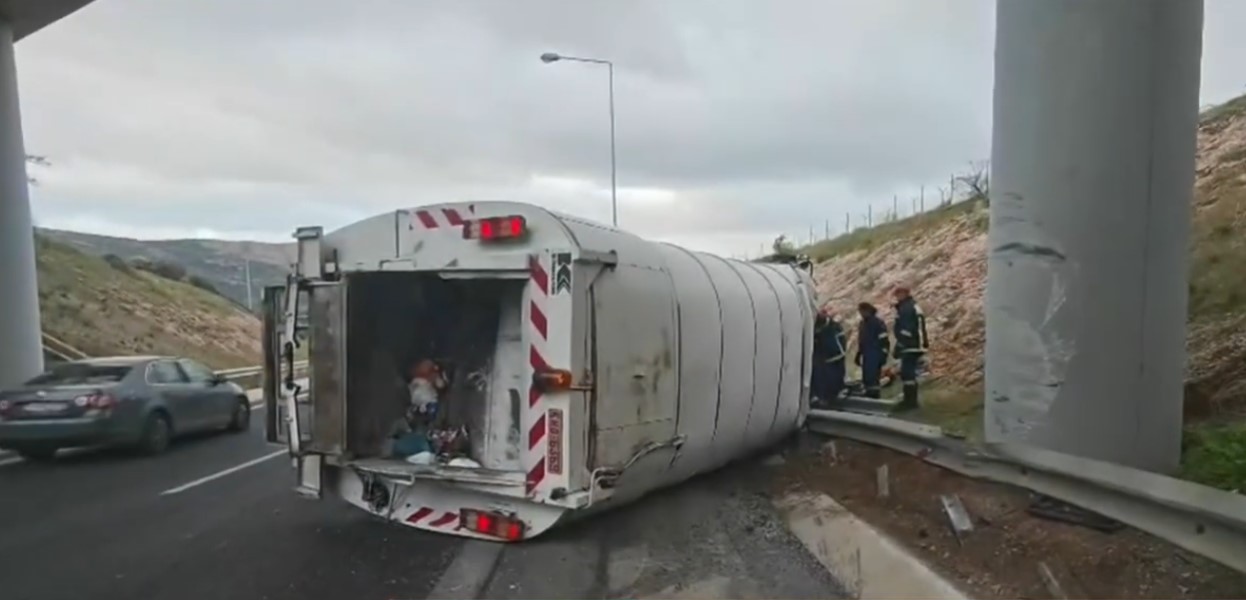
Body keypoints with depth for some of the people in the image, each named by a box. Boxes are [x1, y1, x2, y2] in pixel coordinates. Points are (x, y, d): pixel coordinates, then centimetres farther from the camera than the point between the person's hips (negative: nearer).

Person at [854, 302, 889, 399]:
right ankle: (869, 398, 15)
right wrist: (858, 355, 22)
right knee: (866, 378, 9)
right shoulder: (862, 324, 17)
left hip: (875, 356, -9)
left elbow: (884, 342, -12)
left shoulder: (878, 323, -9)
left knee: (873, 378, -15)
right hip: (866, 356, 9)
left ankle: (875, 398, -13)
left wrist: (883, 355, -17)